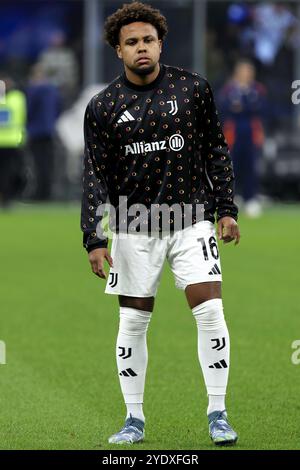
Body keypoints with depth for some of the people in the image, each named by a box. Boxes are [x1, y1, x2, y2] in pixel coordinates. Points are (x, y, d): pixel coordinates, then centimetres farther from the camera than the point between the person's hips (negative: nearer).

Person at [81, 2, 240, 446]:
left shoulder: (193, 88, 0)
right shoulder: (103, 107, 0)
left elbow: (216, 150, 7)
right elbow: (95, 176, 0)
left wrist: (226, 210, 2)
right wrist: (94, 239, -7)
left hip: (192, 219, 0)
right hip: (134, 229, 0)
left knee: (210, 311, -10)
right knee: (133, 322, 3)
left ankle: (217, 415, 0)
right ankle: (134, 420, 15)